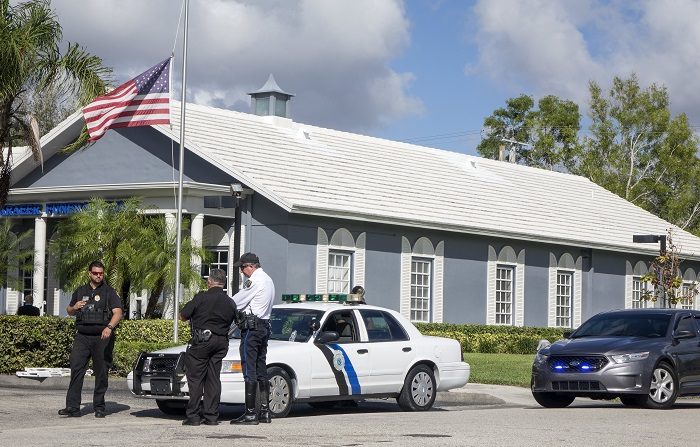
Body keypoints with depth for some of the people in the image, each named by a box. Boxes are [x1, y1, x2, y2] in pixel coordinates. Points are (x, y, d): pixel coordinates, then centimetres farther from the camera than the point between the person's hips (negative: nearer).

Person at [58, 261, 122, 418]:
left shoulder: (109, 292, 4)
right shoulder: (80, 291, 16)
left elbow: (118, 312, -8)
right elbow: (69, 310, 27)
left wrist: (109, 327, -26)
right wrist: (74, 307, 2)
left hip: (102, 337, -3)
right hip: (82, 336, 3)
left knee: (101, 373, 1)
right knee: (76, 370, -9)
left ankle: (99, 408, 10)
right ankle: (72, 407, -11)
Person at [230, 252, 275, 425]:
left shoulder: (254, 280, -12)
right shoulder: (268, 280, 19)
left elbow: (237, 301, -9)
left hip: (252, 326, -10)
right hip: (264, 325, 10)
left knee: (249, 371, -9)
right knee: (261, 370, 11)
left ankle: (250, 413, -10)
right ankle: (265, 412, 12)